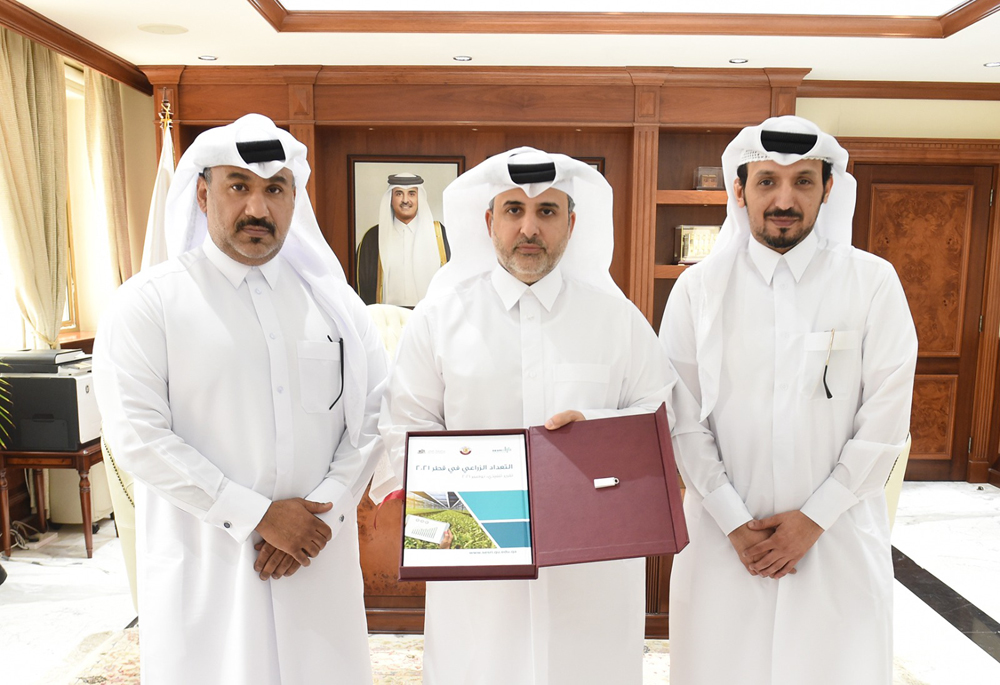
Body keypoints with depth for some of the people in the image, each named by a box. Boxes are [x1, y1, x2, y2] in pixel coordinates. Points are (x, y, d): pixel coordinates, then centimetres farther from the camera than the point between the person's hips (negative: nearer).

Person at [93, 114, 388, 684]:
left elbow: (373, 413, 2)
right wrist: (258, 514, -13)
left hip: (321, 557, 3)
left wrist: (325, 510, -9)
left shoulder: (333, 299, 5)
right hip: (203, 563, -2)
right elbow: (137, 436, -10)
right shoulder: (149, 303, -3)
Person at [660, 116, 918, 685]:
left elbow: (886, 420, -4)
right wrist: (734, 522, -8)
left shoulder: (874, 282, -3)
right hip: (723, 532, 0)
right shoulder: (698, 288, -3)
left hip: (838, 534, 0)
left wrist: (814, 518, -8)